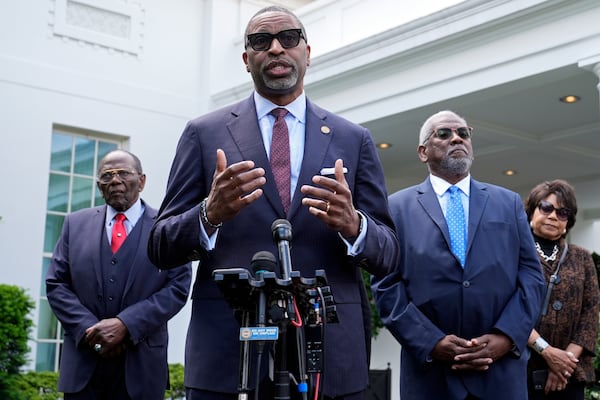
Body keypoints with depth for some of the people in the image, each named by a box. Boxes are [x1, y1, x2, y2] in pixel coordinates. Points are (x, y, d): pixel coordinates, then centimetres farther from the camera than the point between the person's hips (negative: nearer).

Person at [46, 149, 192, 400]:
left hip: (140, 364, -2)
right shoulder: (76, 224, 10)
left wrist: (126, 324, -16)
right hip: (83, 362, 2)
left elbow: (178, 287, -5)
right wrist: (88, 328, -9)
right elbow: (56, 284, 6)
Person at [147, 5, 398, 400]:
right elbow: (161, 247, 3)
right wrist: (210, 214, -17)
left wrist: (353, 224, -16)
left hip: (332, 353, 1)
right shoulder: (205, 133, 5)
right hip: (227, 351, -1)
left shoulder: (354, 139, 8)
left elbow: (388, 253, 6)